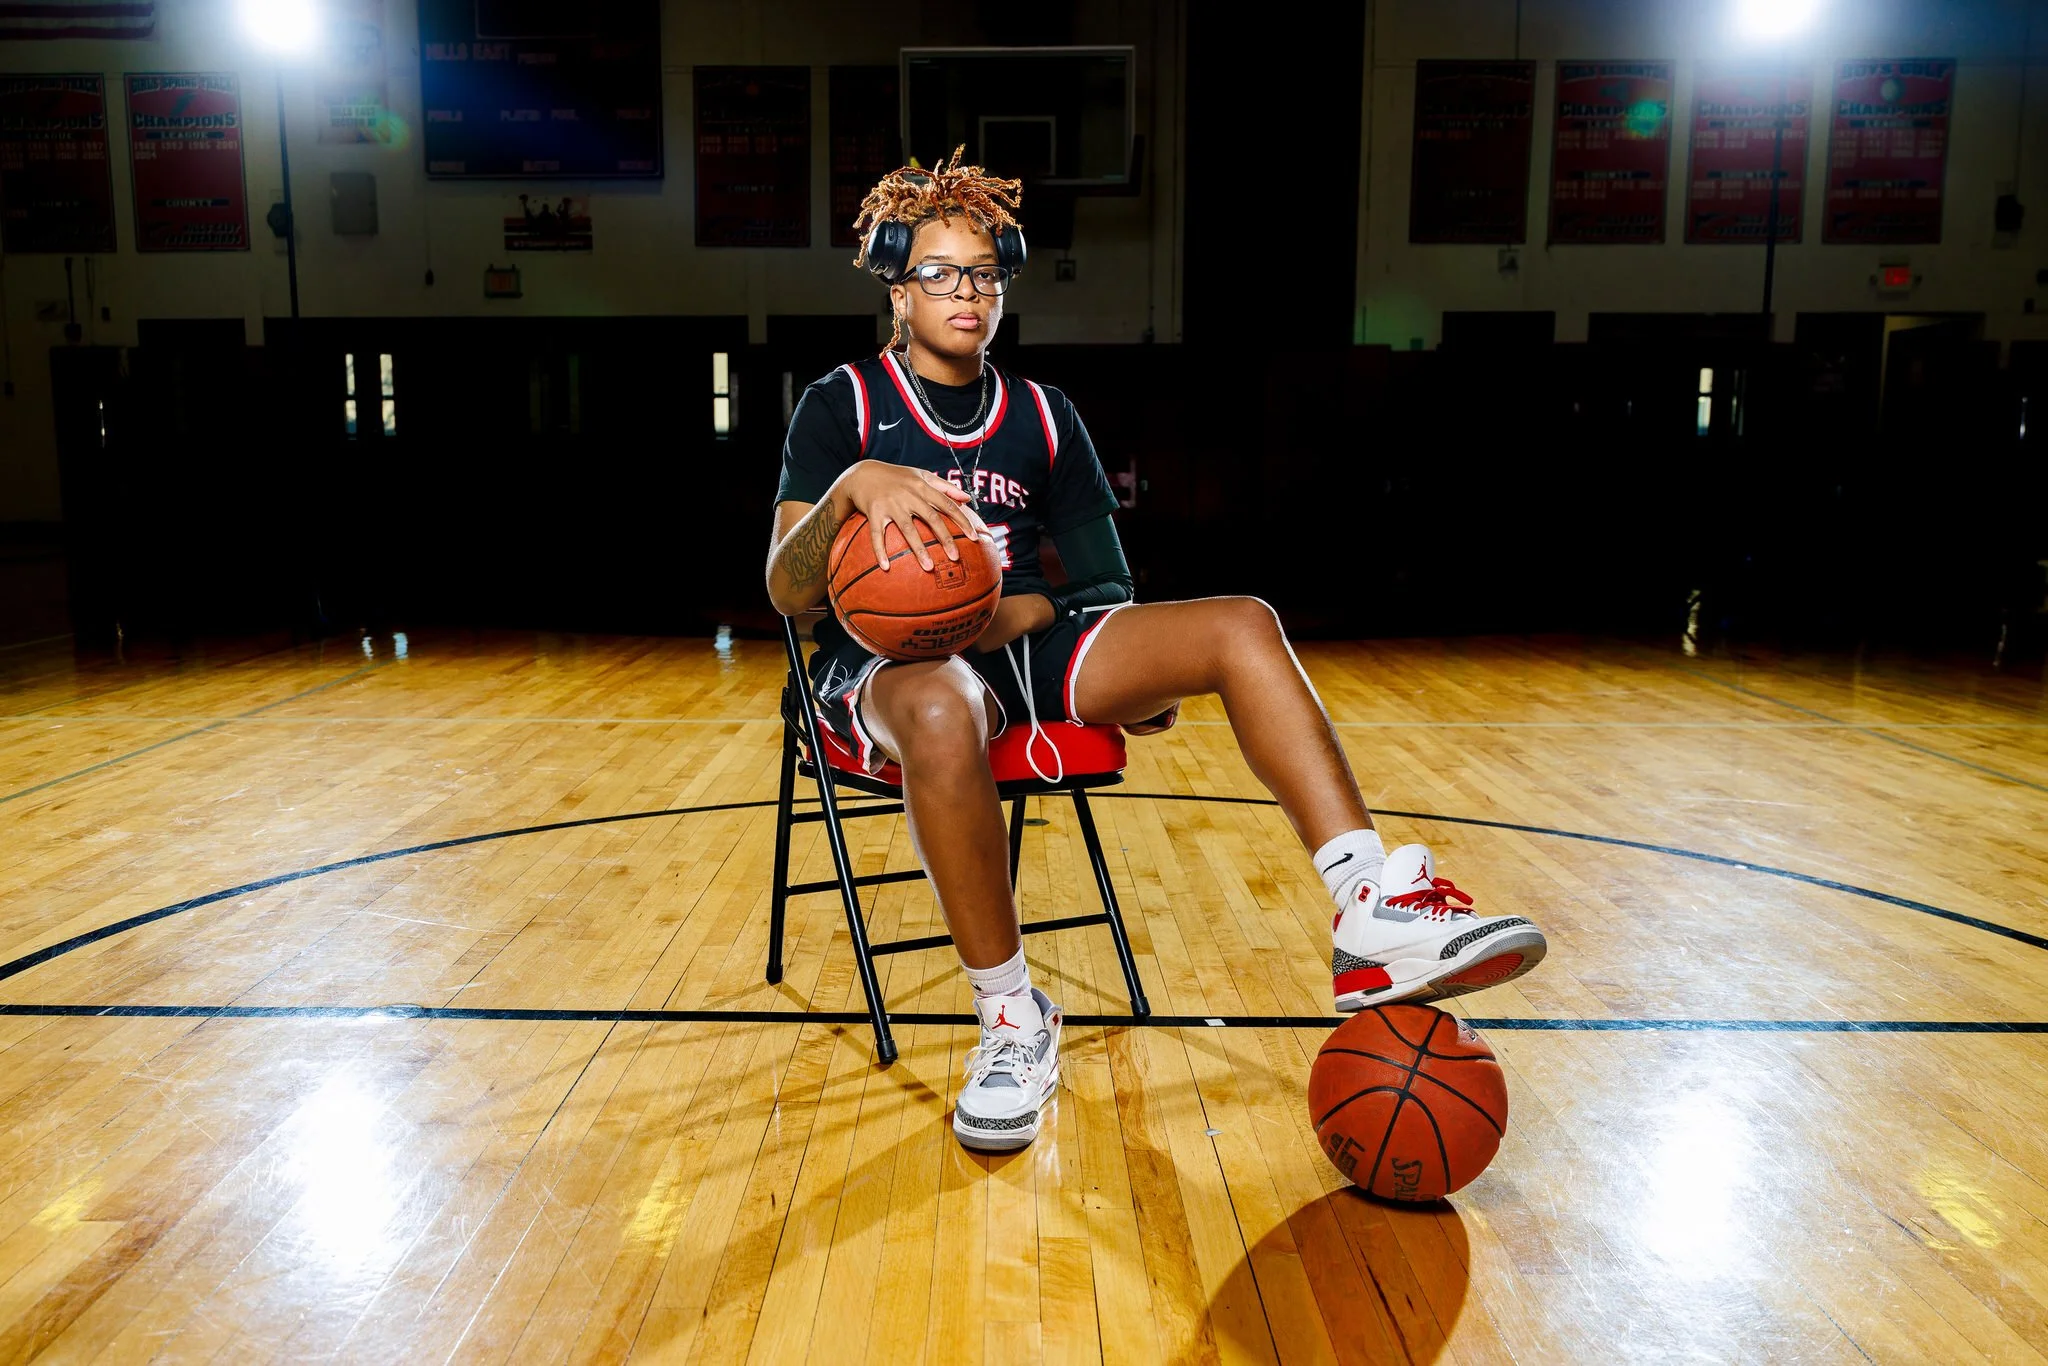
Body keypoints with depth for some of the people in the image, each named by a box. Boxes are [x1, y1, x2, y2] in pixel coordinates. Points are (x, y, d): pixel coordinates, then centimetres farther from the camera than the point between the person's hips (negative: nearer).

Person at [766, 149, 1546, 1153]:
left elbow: (1105, 591, 14)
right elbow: (785, 592, -11)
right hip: (885, 668, -4)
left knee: (1241, 624, -15)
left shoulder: (1042, 416, 13)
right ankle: (1013, 1019, -25)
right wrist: (852, 488, -30)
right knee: (942, 710, -42)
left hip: (1022, 653, 5)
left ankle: (1375, 916, -25)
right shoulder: (844, 403, 1)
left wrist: (1027, 610, -9)